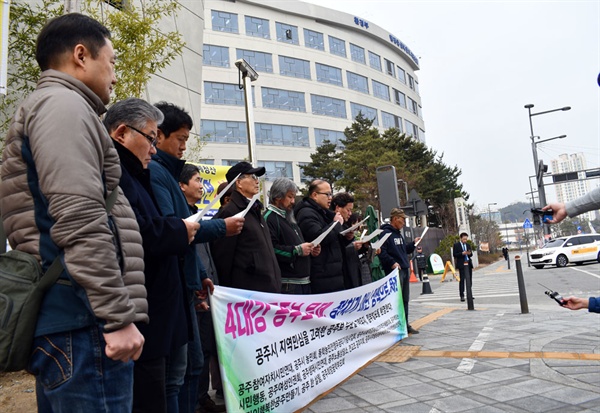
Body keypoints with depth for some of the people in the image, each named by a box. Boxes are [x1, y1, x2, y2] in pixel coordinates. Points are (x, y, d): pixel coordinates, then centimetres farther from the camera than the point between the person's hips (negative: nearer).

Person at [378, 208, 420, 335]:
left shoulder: (399, 234, 19)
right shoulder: (386, 233, -10)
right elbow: (382, 252, -19)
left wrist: (413, 243, 13)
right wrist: (392, 262, -26)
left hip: (405, 270, 9)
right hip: (394, 271, -9)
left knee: (405, 300, 13)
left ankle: (405, 324, 22)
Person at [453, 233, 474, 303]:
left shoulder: (468, 245, 15)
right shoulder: (456, 245, 0)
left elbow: (471, 254, 15)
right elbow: (454, 254, -6)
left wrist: (469, 253, -8)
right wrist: (462, 253, -19)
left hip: (468, 264, 5)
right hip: (462, 264, -5)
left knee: (469, 279, 6)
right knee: (462, 279, -4)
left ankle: (469, 294, 14)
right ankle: (462, 295, 1)